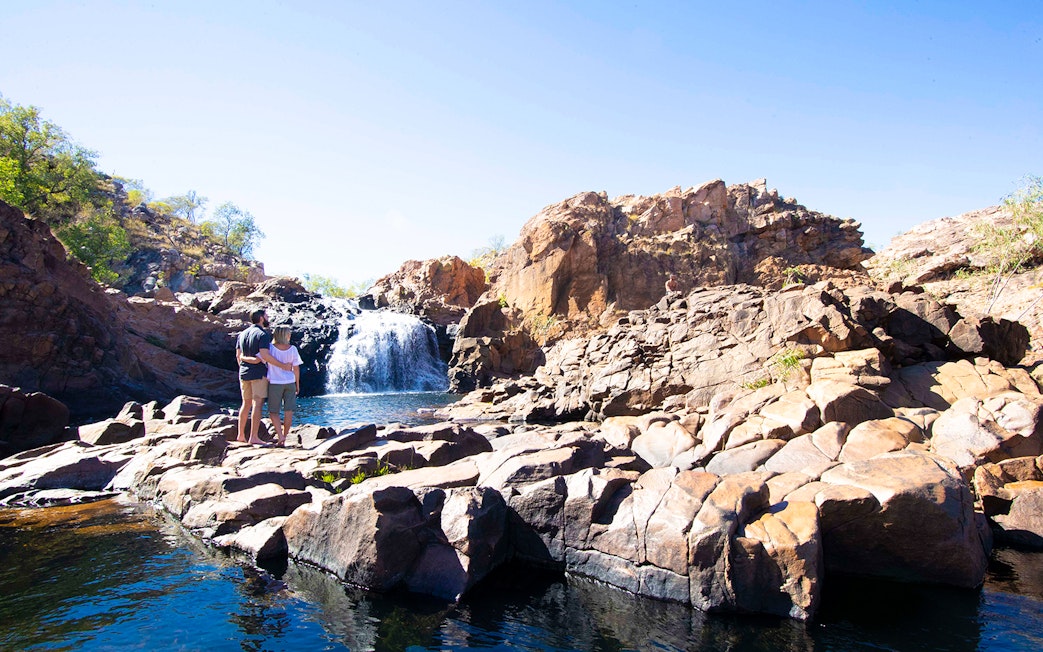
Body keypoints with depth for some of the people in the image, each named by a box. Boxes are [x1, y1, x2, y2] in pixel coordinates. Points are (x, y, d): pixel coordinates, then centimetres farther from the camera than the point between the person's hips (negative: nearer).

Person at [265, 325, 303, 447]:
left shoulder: (270, 348, -9)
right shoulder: (292, 349, -3)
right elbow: (296, 368, 0)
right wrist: (297, 384, 10)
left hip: (275, 383, -1)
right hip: (290, 382, 2)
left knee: (273, 411, 9)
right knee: (288, 412, 7)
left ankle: (280, 436, -7)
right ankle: (284, 439, 11)